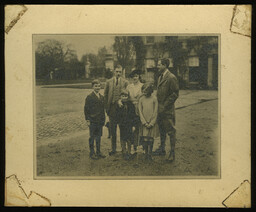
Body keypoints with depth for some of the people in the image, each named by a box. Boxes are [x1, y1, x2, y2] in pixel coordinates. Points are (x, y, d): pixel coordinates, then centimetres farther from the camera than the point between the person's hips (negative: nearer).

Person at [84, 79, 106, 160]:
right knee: (92, 137, 3)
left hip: (100, 121, 6)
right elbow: (86, 109, -7)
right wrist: (87, 120, -11)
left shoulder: (101, 97, 10)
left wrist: (103, 120, 13)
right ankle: (92, 153, 10)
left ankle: (98, 152, 21)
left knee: (99, 137, 12)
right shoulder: (89, 97, -8)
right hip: (92, 121, -5)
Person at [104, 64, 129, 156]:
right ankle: (113, 149, 14)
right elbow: (105, 95, 9)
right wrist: (106, 107, 3)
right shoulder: (108, 82, 8)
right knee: (112, 130, 7)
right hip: (112, 108, 2)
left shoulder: (125, 82, 3)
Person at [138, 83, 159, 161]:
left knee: (150, 139, -1)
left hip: (152, 123, -1)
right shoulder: (141, 99, 2)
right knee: (144, 139, -1)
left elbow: (155, 112, -4)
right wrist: (145, 123, -6)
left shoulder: (154, 99, -4)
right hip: (144, 123, 2)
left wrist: (151, 123, -9)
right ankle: (146, 153, 11)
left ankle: (150, 154, 9)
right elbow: (140, 112, 2)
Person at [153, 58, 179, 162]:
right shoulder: (160, 77, 14)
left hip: (168, 110, -9)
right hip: (160, 109, 9)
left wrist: (165, 106, -16)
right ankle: (162, 149, 29)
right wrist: (158, 105, 12)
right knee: (161, 130, 17)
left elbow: (175, 94, -16)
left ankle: (172, 152, 5)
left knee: (171, 131, -2)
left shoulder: (171, 78, -15)